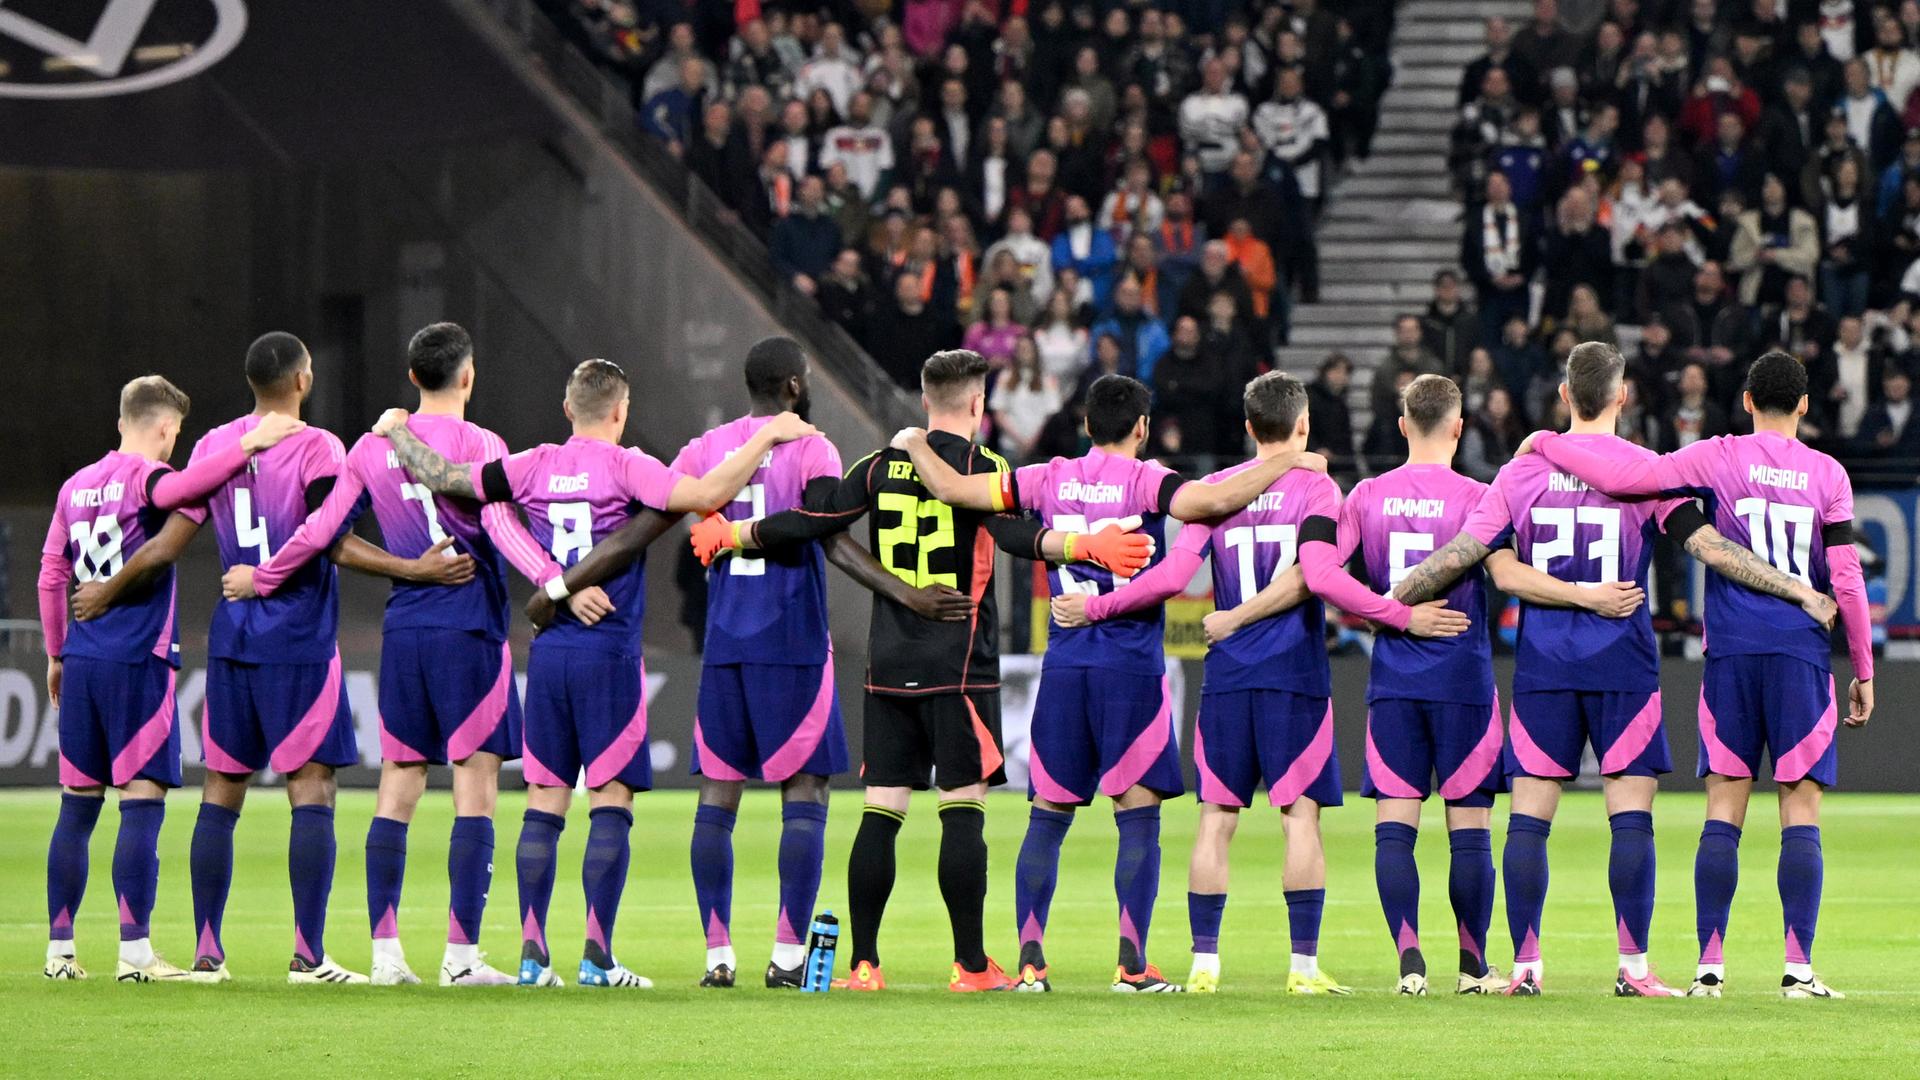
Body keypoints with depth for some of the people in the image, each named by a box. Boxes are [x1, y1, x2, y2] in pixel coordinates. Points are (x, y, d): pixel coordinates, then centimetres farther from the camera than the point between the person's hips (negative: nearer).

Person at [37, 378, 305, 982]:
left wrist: (57, 653, 23)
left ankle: (59, 949, 12)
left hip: (80, 660, 7)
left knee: (78, 806, 10)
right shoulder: (147, 479, -7)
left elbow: (51, 575, 15)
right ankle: (134, 952, -11)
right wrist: (249, 444, -31)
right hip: (138, 660, -7)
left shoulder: (76, 486, 13)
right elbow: (181, 488, -32)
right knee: (142, 802, -6)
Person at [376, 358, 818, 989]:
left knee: (544, 802, 6)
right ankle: (597, 956, -7)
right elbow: (706, 495, -19)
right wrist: (766, 439, -9)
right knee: (611, 801, -2)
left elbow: (438, 476, 7)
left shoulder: (532, 468, 5)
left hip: (547, 652, 4)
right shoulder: (624, 468, -7)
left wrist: (397, 431, 26)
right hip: (609, 653, -4)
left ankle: (532, 954, 3)